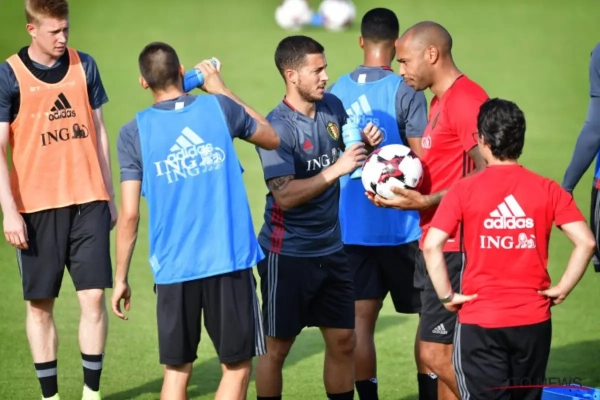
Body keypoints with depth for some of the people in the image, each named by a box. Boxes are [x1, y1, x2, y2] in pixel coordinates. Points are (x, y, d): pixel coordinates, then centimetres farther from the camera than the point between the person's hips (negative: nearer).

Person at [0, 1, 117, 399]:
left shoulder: (84, 66, 6)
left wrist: (110, 196, 14)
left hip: (88, 201, 2)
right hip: (37, 207, -2)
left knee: (94, 296, -3)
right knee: (40, 304, 3)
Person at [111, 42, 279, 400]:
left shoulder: (135, 132, -1)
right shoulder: (218, 107, 2)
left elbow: (130, 214, -4)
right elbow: (272, 139, 21)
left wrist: (121, 278, 6)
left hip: (173, 268, 1)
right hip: (230, 261, -1)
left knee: (177, 371, 11)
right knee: (237, 367, 5)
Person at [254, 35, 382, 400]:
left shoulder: (333, 107, 2)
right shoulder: (278, 127, -17)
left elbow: (350, 155, 19)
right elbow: (285, 196, -25)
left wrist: (368, 143, -3)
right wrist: (336, 169, -29)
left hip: (331, 249, 7)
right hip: (288, 254, -6)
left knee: (343, 340, 11)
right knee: (277, 347, 3)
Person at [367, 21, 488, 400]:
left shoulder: (465, 99, -14)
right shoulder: (441, 101, 18)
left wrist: (426, 202, -23)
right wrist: (404, 190, 6)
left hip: (456, 249, -10)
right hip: (437, 244, 10)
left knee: (435, 352, -11)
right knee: (444, 353, 12)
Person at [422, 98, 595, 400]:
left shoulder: (465, 190, -7)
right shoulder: (547, 190, -1)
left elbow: (432, 245, -16)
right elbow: (586, 242, -8)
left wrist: (446, 295, -6)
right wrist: (562, 289, 0)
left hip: (480, 321, -3)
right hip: (533, 320, 3)